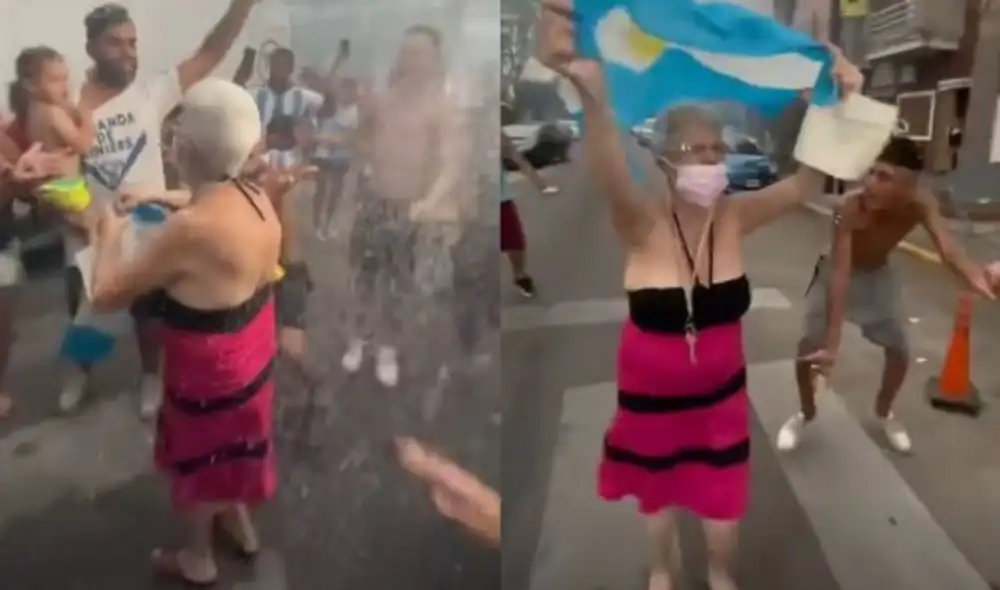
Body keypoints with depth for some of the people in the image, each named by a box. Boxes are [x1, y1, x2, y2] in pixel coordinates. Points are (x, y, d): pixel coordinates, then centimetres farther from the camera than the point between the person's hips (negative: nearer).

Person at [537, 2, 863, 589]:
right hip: (651, 393, -2)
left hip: (721, 391, 2)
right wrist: (591, 91, -68)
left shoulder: (735, 217, -13)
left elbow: (806, 183, -23)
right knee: (658, 491, 22)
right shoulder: (643, 225, -25)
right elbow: (611, 180, -47)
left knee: (723, 500, 17)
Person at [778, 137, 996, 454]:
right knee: (809, 348, -11)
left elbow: (947, 248, -45)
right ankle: (805, 413, 17)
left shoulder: (921, 205, -29)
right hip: (836, 273, -3)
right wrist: (832, 341, -46)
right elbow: (841, 274, -41)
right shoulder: (850, 207, -38)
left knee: (900, 351, 4)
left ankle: (883, 412, 33)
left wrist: (976, 277, -69)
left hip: (877, 276, 3)